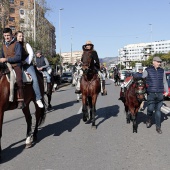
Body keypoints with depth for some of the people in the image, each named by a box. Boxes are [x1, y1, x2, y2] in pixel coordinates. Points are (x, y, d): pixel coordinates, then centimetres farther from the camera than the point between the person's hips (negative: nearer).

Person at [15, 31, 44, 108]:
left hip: (27, 65, -1)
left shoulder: (26, 45, 8)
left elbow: (31, 54, -2)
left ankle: (38, 99, -18)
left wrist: (25, 62, -12)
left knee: (34, 79, -19)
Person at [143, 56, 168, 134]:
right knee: (150, 108, -8)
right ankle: (148, 120, 23)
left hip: (160, 94, 3)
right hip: (151, 93, -3)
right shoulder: (147, 70, 0)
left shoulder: (162, 71, 11)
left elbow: (164, 82, 18)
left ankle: (158, 127, 14)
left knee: (158, 110, 5)